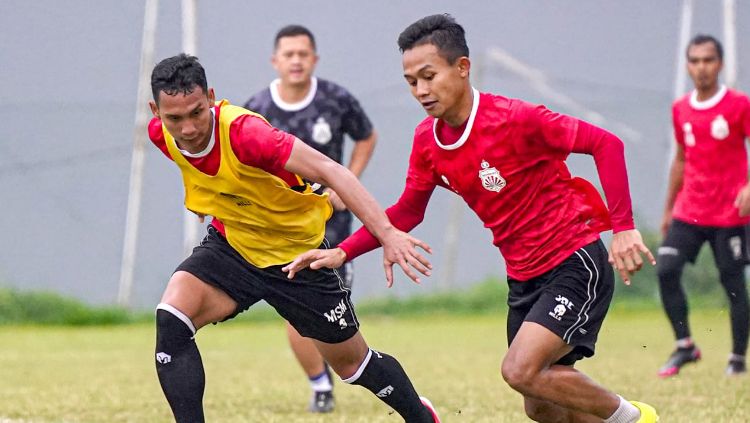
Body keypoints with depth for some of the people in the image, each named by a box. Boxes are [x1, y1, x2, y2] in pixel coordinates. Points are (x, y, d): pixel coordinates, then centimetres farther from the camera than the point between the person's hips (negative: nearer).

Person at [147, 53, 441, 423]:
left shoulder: (242, 132, -34)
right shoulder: (160, 134, -15)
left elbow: (327, 170, -40)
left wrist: (387, 233, -50)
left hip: (296, 252, -4)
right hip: (230, 244, 4)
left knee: (354, 364, 10)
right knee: (170, 321, -23)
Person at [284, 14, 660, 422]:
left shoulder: (513, 119, -21)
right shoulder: (427, 140, 0)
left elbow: (605, 143, -20)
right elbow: (407, 212, 14)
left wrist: (623, 228, -28)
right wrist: (341, 253, 2)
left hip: (575, 264, -8)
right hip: (523, 277, 8)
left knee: (520, 370, -23)